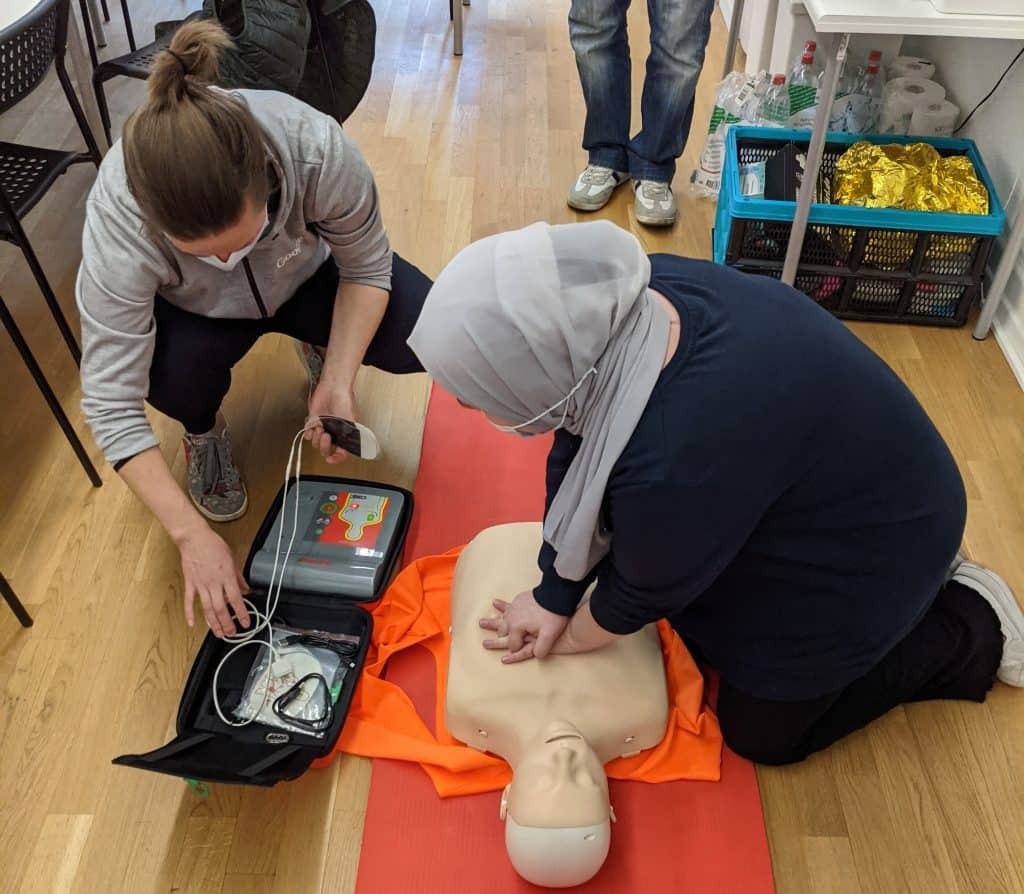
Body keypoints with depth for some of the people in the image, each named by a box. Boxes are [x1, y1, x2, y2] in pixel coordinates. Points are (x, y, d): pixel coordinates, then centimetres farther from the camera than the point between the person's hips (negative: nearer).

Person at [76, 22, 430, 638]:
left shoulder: (318, 149, -37)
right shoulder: (118, 220, -36)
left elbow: (366, 267, -18)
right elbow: (111, 402, -31)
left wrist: (337, 382, -30)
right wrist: (192, 535, -35)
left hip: (307, 278, 1)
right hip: (199, 313, -1)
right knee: (172, 374, -33)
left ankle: (320, 351, 11)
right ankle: (204, 430, 5)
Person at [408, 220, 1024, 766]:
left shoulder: (677, 462, -43)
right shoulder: (628, 304, -21)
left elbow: (645, 590, -22)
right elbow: (578, 451, -8)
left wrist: (569, 636, -1)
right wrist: (554, 596, -3)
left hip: (862, 552, -7)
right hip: (827, 476, 7)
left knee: (763, 732, 10)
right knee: (699, 637, 20)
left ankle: (970, 628, 22)